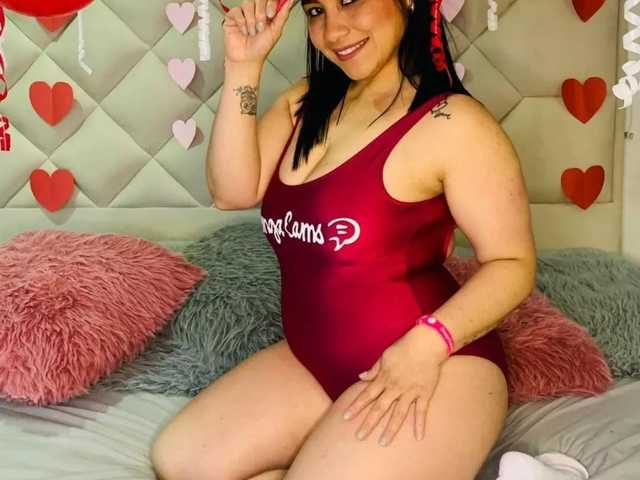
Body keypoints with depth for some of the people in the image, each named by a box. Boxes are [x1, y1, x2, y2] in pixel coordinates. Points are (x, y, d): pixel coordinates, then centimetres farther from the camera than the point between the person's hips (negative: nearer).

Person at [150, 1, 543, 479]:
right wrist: (243, 67, -8)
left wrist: (428, 343, -29)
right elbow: (232, 191, -2)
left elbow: (513, 264, -13)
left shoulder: (453, 123, -14)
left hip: (433, 369, -7)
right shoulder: (306, 102, 8)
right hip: (313, 359, 8)